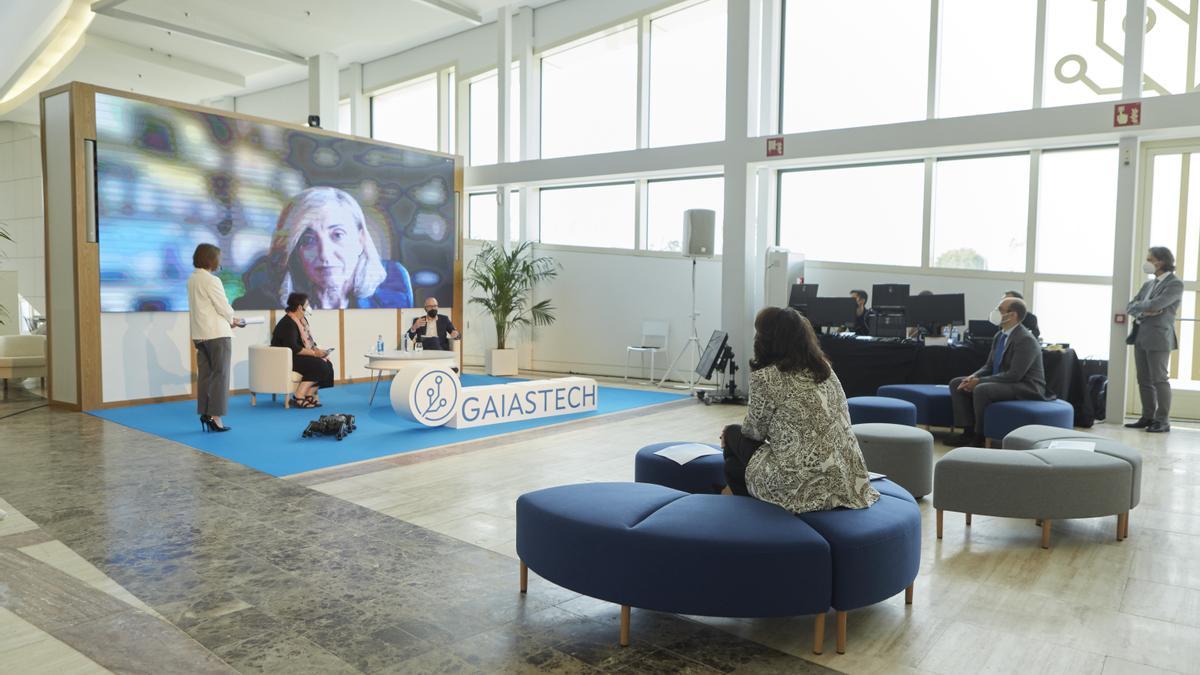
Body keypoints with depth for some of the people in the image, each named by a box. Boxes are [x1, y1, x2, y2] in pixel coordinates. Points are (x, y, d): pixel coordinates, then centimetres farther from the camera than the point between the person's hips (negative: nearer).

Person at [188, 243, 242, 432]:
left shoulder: (192, 280, 10)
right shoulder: (211, 280, -16)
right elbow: (223, 306, -13)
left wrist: (228, 319, 11)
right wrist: (232, 320, 6)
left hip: (200, 334, 8)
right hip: (217, 333, -8)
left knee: (205, 374, 12)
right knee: (220, 374, -2)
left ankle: (205, 412, 16)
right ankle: (215, 415, -2)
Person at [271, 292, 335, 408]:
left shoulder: (301, 320, 12)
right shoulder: (288, 324, -18)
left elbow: (309, 341, 15)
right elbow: (293, 348, -28)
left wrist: (318, 350, -4)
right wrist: (314, 353, -25)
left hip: (297, 356, 9)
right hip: (286, 359, -9)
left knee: (327, 364, -9)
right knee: (318, 366, -25)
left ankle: (310, 395, -11)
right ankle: (299, 398, -22)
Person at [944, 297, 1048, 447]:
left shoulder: (1026, 340, -19)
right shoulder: (999, 336, 9)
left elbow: (1014, 375, -26)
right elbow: (989, 366, 14)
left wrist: (979, 381, -25)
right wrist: (973, 377, -8)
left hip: (1025, 387, -10)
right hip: (1002, 382, 10)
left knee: (982, 389, -34)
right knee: (956, 383, -1)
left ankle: (980, 436, -17)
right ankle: (968, 431, -5)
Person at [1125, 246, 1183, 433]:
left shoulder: (1175, 284, -6)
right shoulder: (1148, 284, 17)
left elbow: (1154, 304, -19)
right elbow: (1129, 307, 11)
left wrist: (1138, 306, -1)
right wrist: (1143, 311, -9)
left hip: (1159, 337, -7)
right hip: (1140, 337, 7)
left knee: (1160, 379, -3)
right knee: (1144, 380, 9)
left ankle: (1163, 421, 3)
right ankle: (1148, 417, 16)